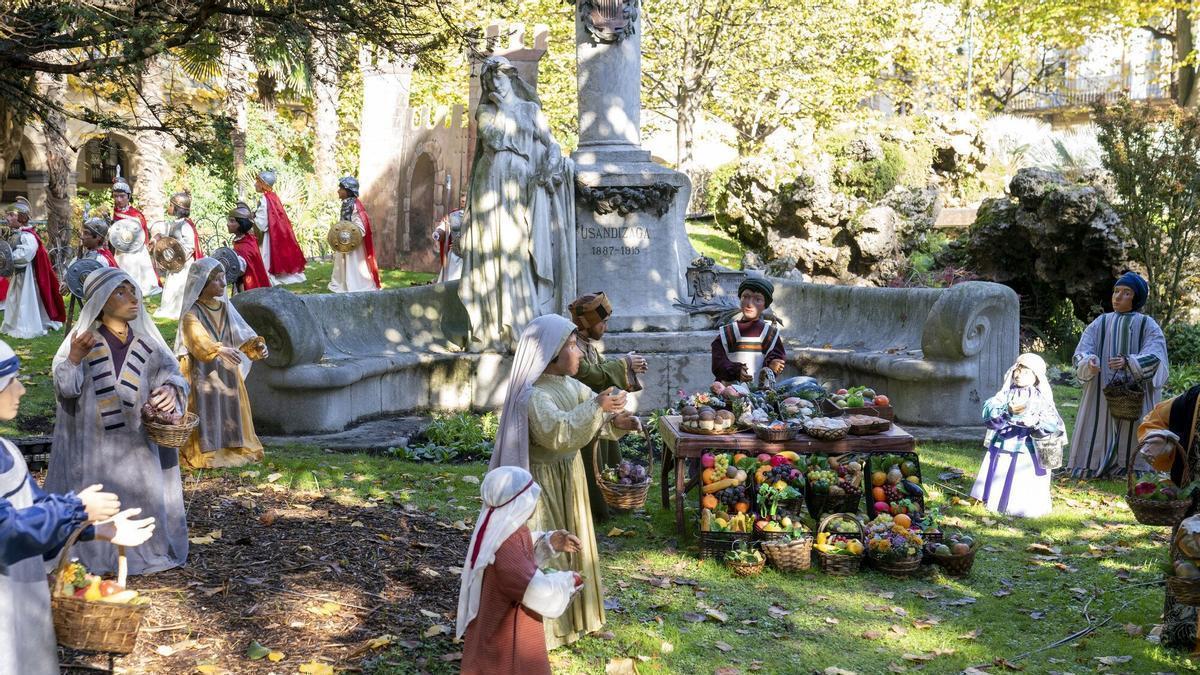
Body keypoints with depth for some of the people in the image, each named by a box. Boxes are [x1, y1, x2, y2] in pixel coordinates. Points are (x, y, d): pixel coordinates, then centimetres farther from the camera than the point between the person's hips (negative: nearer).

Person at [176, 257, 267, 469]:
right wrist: (219, 350, -47)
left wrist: (256, 345, -16)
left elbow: (241, 333, 4)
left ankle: (232, 449, 23)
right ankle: (203, 455, 5)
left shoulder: (225, 307, 8)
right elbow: (199, 339, -29)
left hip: (227, 372, 6)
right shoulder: (192, 313, -12)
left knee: (230, 410, 11)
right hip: (202, 374, -6)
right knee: (206, 412, -4)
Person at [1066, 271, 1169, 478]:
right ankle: (1095, 467, 1)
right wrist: (1089, 362, -23)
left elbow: (1154, 357, -9)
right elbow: (1081, 353, 1)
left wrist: (1128, 363, -27)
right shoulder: (1101, 323, 10)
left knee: (1130, 432, -5)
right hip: (1101, 397, 2)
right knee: (1100, 432, -4)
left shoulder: (1147, 325, 4)